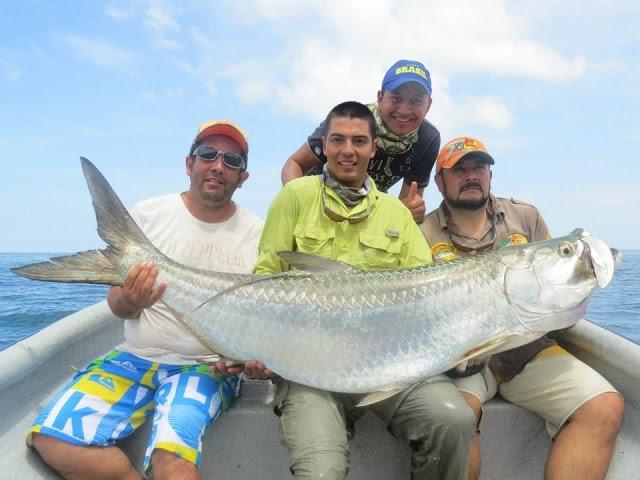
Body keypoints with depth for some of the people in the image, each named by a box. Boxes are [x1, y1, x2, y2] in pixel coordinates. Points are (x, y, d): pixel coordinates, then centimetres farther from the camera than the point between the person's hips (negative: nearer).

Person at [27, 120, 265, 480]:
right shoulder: (148, 214, 1)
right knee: (51, 438, -15)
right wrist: (130, 300, -20)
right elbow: (117, 305, 4)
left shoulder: (257, 233, -2)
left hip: (206, 366, -3)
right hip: (136, 357, 3)